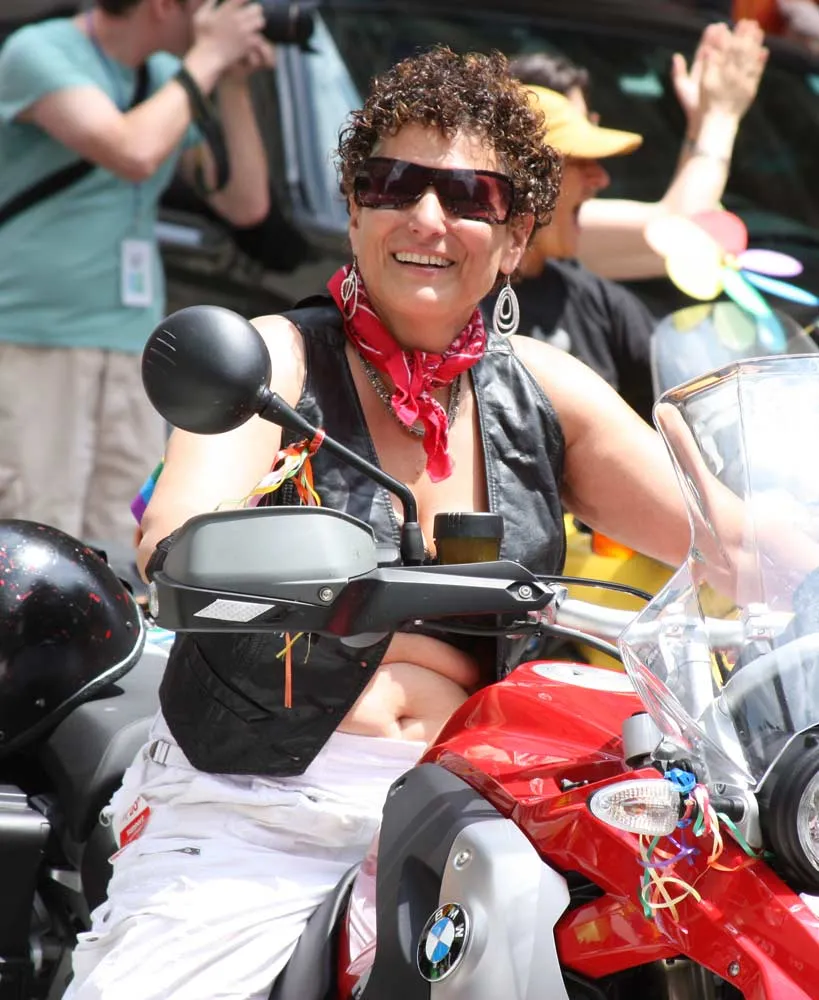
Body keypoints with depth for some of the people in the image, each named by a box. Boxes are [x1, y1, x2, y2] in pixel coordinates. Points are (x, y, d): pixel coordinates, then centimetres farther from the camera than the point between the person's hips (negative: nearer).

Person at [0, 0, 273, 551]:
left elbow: (246, 204, 11)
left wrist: (232, 88, 2)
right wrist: (207, 58, -12)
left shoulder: (167, 78, 11)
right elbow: (133, 153, -25)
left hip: (133, 355, 7)